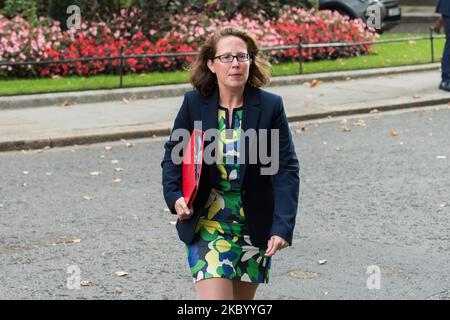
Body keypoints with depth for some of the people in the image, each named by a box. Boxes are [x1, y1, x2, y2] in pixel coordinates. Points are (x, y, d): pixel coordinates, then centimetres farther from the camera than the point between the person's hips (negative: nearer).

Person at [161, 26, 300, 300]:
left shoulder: (270, 106, -8)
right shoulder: (194, 103, -6)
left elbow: (286, 169, -9)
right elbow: (173, 153, 8)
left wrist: (283, 226, -17)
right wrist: (174, 195, -9)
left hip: (254, 225, 1)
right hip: (207, 222, -1)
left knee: (243, 299, 15)